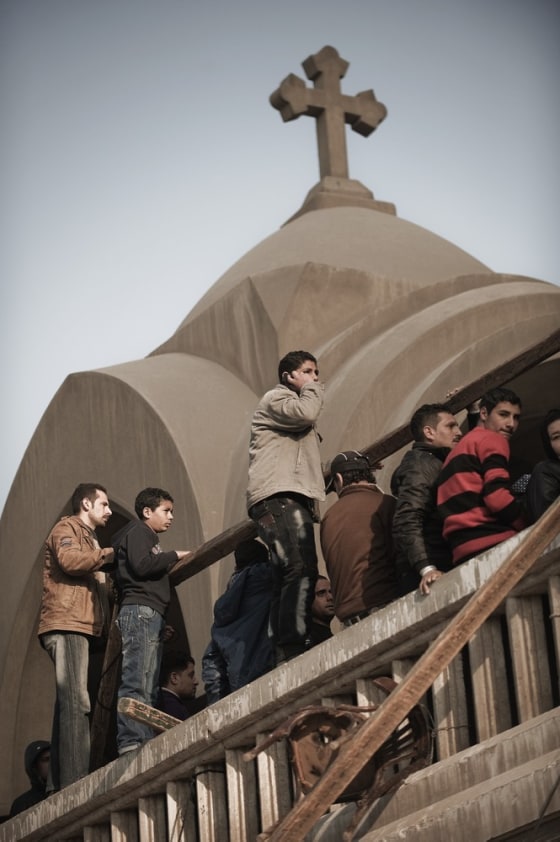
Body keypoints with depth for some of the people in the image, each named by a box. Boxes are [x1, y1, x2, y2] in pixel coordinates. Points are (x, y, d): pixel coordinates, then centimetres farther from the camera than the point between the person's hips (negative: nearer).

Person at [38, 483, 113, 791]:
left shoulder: (88, 539, 31)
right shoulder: (66, 528, 4)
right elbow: (69, 560, -18)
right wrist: (111, 553, -9)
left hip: (82, 627, 10)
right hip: (66, 625, -10)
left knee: (69, 705, 3)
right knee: (76, 703, -19)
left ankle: (58, 785, 0)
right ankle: (74, 783, -27)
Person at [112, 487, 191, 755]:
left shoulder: (147, 537, 31)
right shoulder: (137, 531, 3)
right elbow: (141, 565, -13)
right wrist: (174, 556, -3)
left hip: (152, 616, 10)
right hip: (140, 610, -10)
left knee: (149, 689, 1)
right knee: (136, 683, -20)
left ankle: (145, 744, -5)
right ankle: (130, 742, -28)